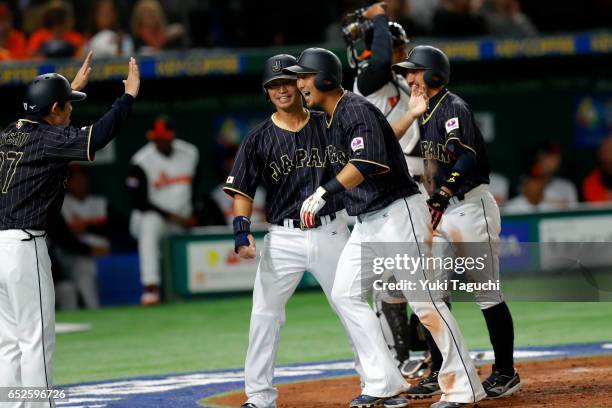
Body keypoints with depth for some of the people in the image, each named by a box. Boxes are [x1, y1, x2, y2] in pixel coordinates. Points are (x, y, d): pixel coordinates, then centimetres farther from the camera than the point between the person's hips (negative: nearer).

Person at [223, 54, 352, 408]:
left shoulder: (328, 126, 3)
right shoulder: (259, 138, 3)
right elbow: (243, 191, 1)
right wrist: (242, 230, -12)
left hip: (330, 232, 0)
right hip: (283, 238, 0)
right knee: (265, 314, -4)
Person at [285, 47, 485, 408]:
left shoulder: (357, 110, -16)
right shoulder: (330, 120, 14)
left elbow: (368, 162, -32)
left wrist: (324, 193, -34)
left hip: (398, 212, -10)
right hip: (367, 222, 10)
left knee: (424, 300, -9)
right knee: (345, 293, 4)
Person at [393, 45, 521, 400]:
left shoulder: (454, 108, -12)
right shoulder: (426, 113, 15)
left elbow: (466, 158, -24)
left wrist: (443, 194, -34)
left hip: (472, 206, -9)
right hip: (445, 211, 9)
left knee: (488, 293, -5)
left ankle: (506, 374, 2)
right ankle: (440, 374, 10)